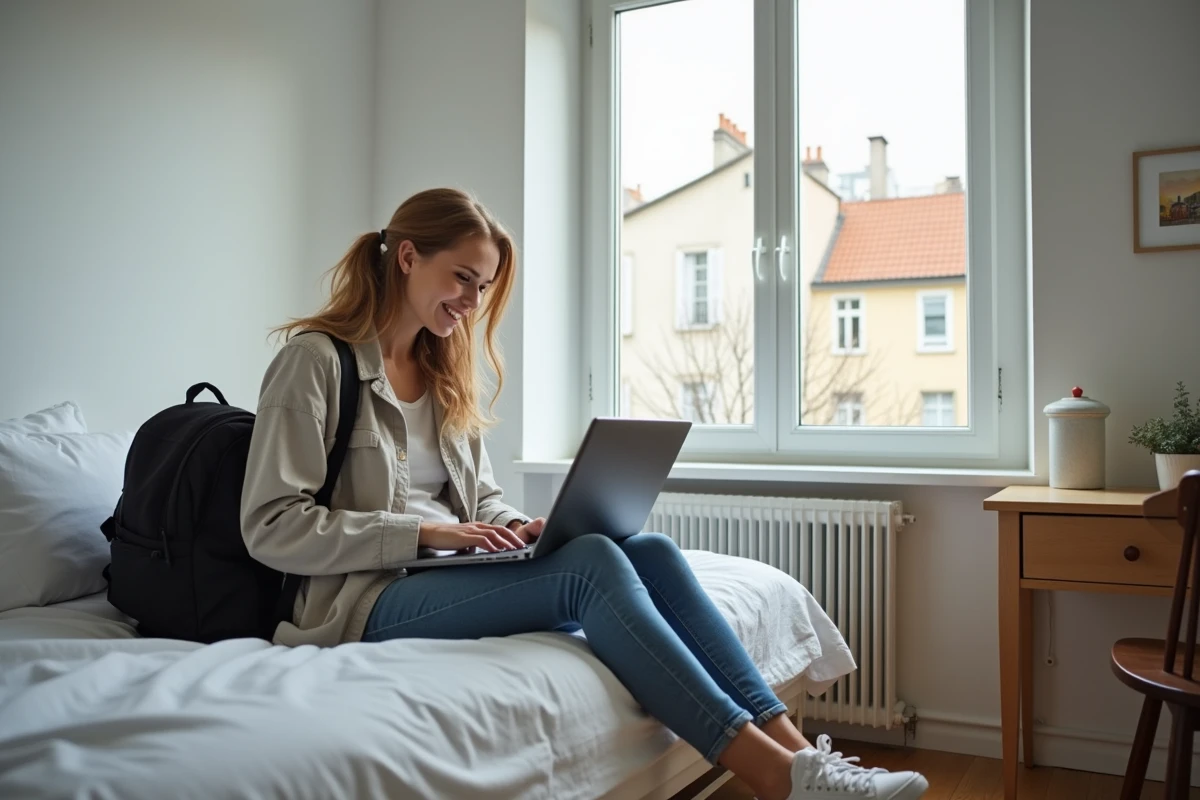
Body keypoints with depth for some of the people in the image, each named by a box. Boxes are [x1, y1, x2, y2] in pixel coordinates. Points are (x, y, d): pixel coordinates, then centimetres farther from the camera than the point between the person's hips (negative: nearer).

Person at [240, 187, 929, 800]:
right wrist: (425, 532, -18)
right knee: (593, 561, -29)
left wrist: (516, 527, -2)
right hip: (368, 601, -7)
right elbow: (271, 527, -11)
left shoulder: (445, 372, 19)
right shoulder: (316, 360, -4)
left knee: (650, 550, -18)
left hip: (450, 576, 7)